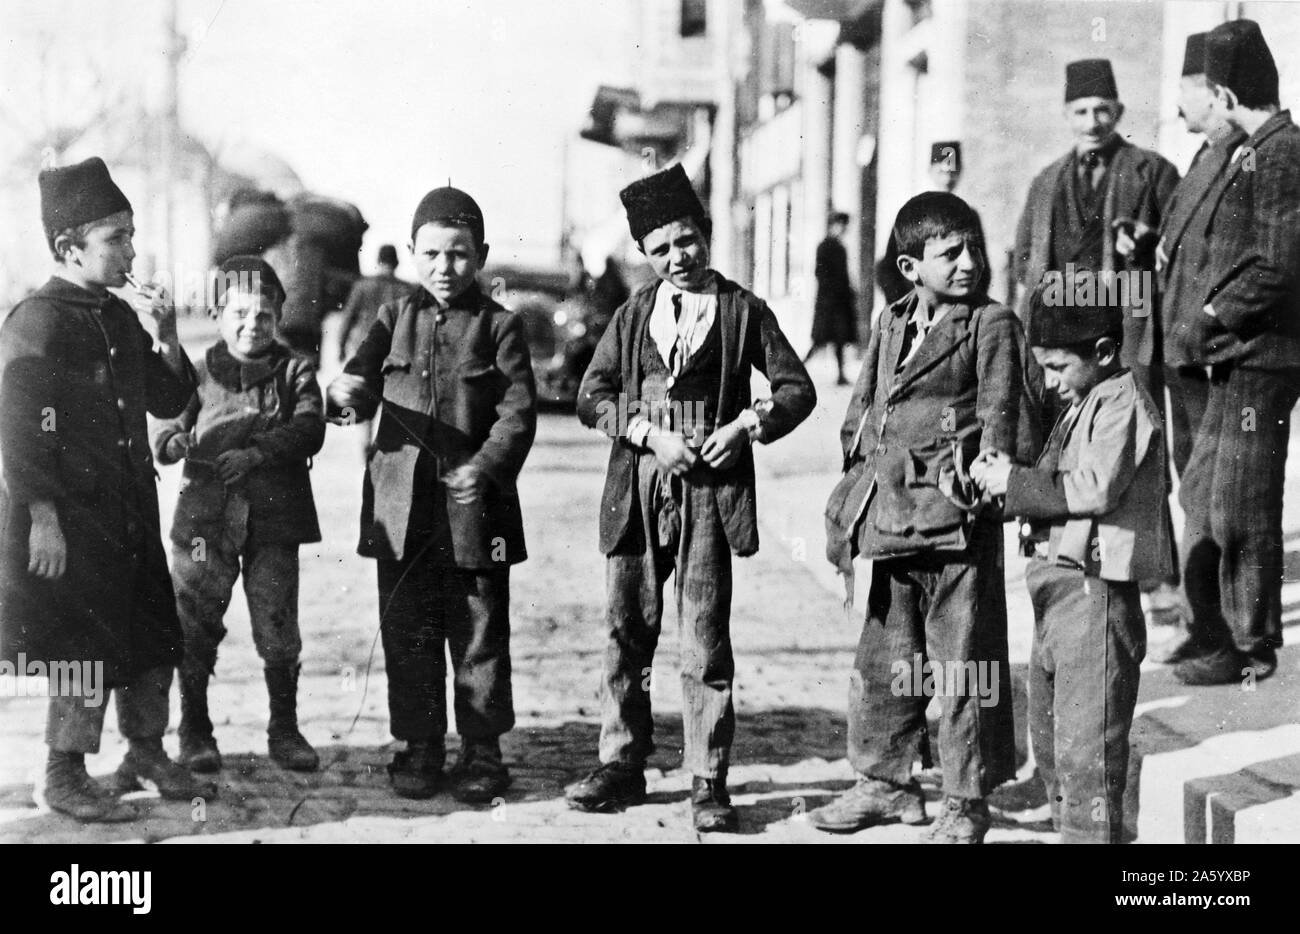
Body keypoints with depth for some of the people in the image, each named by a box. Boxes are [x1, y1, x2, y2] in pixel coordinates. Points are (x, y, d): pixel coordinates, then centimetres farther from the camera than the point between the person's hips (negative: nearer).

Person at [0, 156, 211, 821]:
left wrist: (165, 335, 0)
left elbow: (170, 400, 17)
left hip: (129, 510, 8)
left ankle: (147, 754, 29)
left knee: (154, 637, 13)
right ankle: (65, 778, 11)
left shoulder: (119, 318, 12)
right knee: (87, 643, -3)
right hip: (67, 518, -8)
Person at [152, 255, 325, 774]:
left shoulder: (294, 371, 6)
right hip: (206, 517, 1)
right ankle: (194, 731, 19)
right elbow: (165, 424, 5)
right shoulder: (201, 371, 8)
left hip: (274, 519, 0)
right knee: (196, 629, 4)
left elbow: (309, 430, -8)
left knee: (278, 629, 2)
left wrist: (256, 452, -21)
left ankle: (284, 729, 17)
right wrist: (172, 443, -19)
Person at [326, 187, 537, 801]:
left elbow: (519, 410, -6)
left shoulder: (498, 326, 0)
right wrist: (345, 394, -21)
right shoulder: (395, 319, 9)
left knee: (480, 635, 5)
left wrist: (487, 467, -21)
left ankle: (483, 750, 17)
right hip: (402, 505, 3)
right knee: (407, 634, 8)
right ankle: (420, 747, 21)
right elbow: (361, 386, 3)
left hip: (474, 504, -2)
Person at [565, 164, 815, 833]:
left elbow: (797, 388, 6)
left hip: (711, 484, -3)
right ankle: (622, 765, 20)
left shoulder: (742, 311, 4)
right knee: (626, 630, 8)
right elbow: (592, 396, 6)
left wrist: (746, 425, -11)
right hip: (638, 485, 3)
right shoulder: (634, 314, 11)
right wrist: (649, 433, -9)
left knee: (704, 638, -3)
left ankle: (708, 783, 4)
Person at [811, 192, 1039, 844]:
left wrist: (986, 485, -15)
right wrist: (854, 498, 14)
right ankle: (886, 782, 29)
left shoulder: (993, 326, -2)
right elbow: (861, 413, 18)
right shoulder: (890, 325, 14)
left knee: (964, 660, 0)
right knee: (885, 656, 15)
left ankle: (966, 803, 11)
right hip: (892, 516, 6)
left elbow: (1001, 416, -6)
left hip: (956, 520, -6)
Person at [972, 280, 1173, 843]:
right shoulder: (1083, 406, 18)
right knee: (1048, 738, 18)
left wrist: (1015, 483, -15)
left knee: (1085, 741, -7)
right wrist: (1005, 475, 2)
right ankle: (1070, 827, 30)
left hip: (1094, 591, -10)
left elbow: (1095, 488, -21)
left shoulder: (1123, 403, -11)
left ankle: (1092, 835, -1)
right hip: (1059, 587, 11)